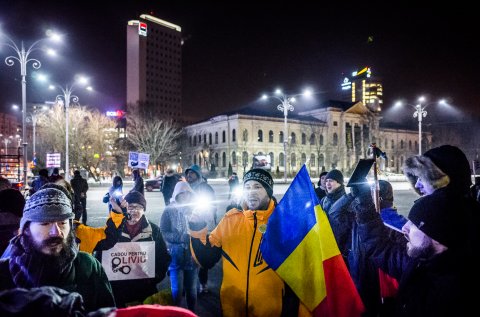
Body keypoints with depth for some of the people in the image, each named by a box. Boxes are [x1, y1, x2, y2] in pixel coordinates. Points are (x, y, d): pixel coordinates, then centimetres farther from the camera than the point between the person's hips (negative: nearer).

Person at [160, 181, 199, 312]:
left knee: (191, 289, 13)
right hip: (176, 256, -2)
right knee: (177, 289, 0)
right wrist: (182, 237, -19)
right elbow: (163, 233, -8)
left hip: (192, 256, 2)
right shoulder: (169, 211, -2)